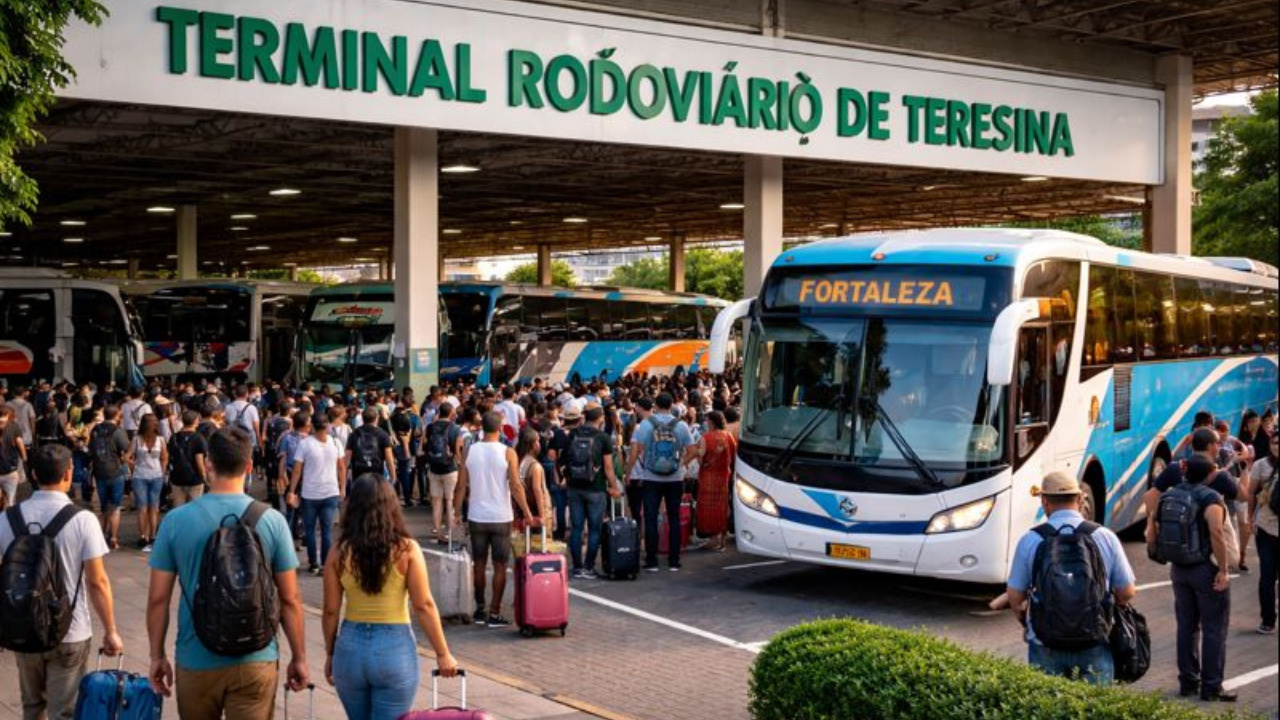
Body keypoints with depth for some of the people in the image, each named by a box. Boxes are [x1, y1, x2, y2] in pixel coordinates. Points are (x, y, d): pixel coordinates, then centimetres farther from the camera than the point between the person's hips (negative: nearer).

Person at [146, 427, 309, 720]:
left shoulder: (175, 521, -6)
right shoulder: (272, 521, -8)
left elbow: (158, 599, -3)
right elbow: (289, 599, -4)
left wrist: (157, 656, 10)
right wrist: (299, 657, 7)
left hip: (196, 661, 1)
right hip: (255, 661, -1)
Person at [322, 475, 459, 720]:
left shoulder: (340, 551, -4)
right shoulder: (406, 549, -9)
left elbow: (331, 610, 0)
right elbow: (424, 606, -9)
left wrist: (330, 654, 14)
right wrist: (443, 654, -1)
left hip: (350, 647, 3)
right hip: (395, 648, -2)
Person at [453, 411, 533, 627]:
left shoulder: (470, 451, -2)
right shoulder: (507, 453, -10)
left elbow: (461, 486, -1)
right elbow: (515, 487, -12)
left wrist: (457, 512, 8)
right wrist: (527, 513, -4)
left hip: (477, 517, 3)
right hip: (501, 518, -3)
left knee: (479, 564, 15)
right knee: (500, 566, 5)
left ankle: (480, 609, 22)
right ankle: (495, 614, 5)